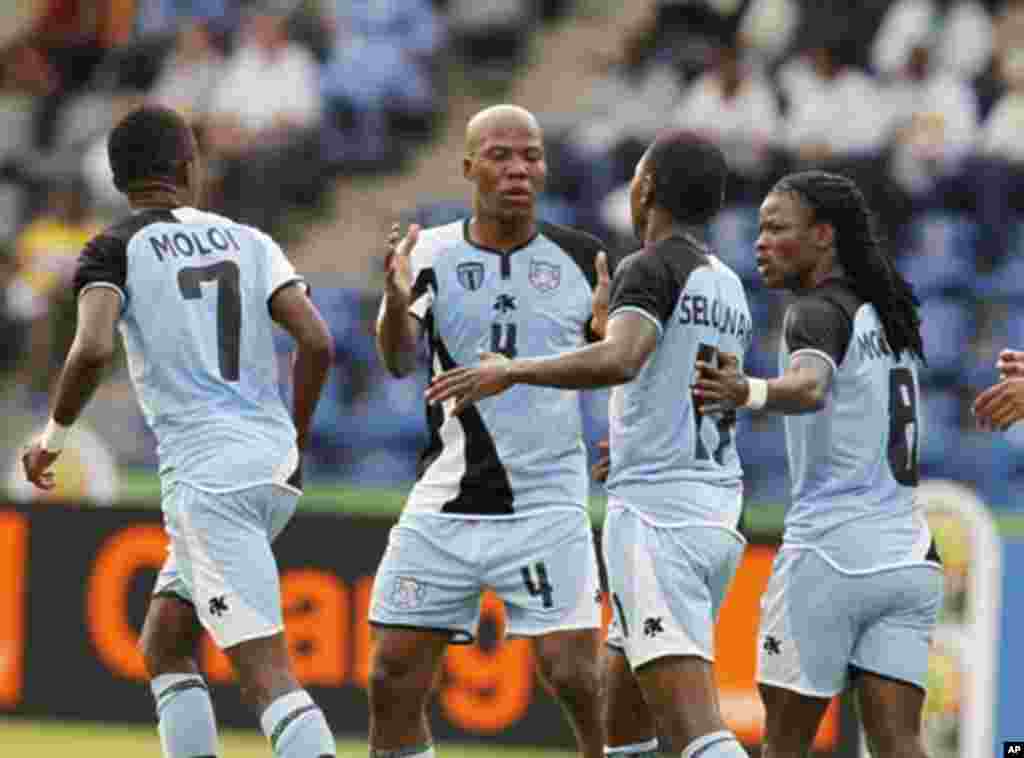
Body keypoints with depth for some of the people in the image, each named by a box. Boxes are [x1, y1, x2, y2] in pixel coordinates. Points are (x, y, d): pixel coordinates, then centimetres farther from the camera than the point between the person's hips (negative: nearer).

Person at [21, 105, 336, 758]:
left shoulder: (115, 250, -1)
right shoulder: (249, 242, 12)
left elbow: (94, 348, -18)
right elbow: (317, 342, 2)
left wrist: (54, 436, -2)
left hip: (206, 478, -6)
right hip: (274, 470, 6)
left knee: (268, 674, -12)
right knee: (164, 650, 20)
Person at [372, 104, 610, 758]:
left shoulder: (582, 259, 1)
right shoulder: (433, 253, 1)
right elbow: (401, 362, -14)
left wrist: (608, 331, -14)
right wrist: (396, 305, -36)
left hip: (545, 504, -2)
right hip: (444, 502, 2)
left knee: (575, 676, -13)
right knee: (395, 680, 3)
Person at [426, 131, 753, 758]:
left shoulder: (652, 268, -8)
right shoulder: (731, 290, 18)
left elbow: (619, 360, -27)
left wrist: (512, 371, -18)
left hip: (655, 516, -9)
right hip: (718, 515, 9)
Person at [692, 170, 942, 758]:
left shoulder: (820, 311, -9)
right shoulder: (890, 314, 16)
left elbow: (810, 388, -30)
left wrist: (749, 394, -50)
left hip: (830, 553, -7)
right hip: (909, 555, 7)